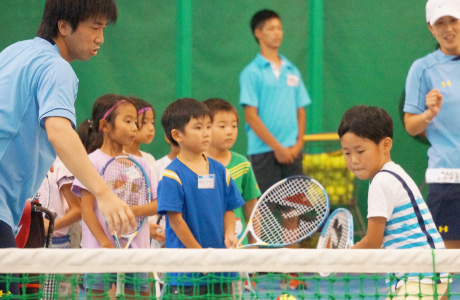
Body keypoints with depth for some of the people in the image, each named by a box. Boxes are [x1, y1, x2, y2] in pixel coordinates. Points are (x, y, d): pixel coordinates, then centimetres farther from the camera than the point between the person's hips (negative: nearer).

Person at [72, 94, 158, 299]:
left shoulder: (139, 163, 12)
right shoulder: (93, 162, -2)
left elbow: (157, 203, 8)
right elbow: (86, 209, -7)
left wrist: (135, 210, -13)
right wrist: (106, 244, -15)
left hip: (136, 249, 5)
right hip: (100, 251, -4)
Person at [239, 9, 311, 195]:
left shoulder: (292, 71, 14)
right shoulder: (252, 73, -2)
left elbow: (300, 111, 14)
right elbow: (251, 117, -7)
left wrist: (298, 143, -1)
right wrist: (277, 147, -11)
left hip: (292, 152, 5)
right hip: (263, 150, -5)